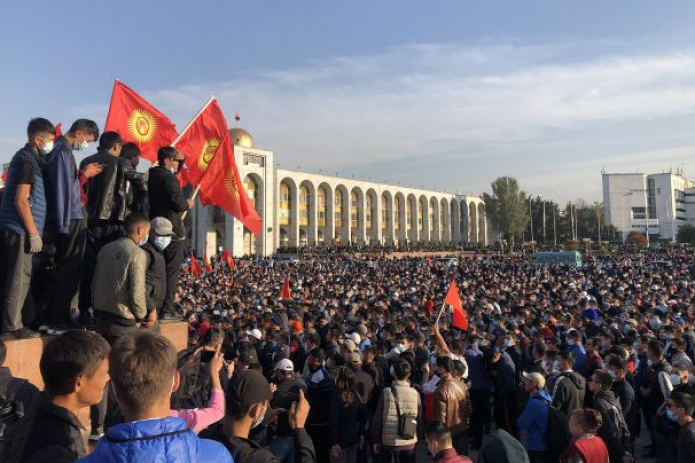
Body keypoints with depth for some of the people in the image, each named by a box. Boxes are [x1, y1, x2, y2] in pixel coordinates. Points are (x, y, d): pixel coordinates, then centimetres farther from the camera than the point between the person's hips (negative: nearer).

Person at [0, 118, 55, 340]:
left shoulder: (25, 158, 17)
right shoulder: (27, 161, -11)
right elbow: (21, 201, -17)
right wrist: (33, 233, -16)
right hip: (20, 229, -9)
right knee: (19, 278, -5)